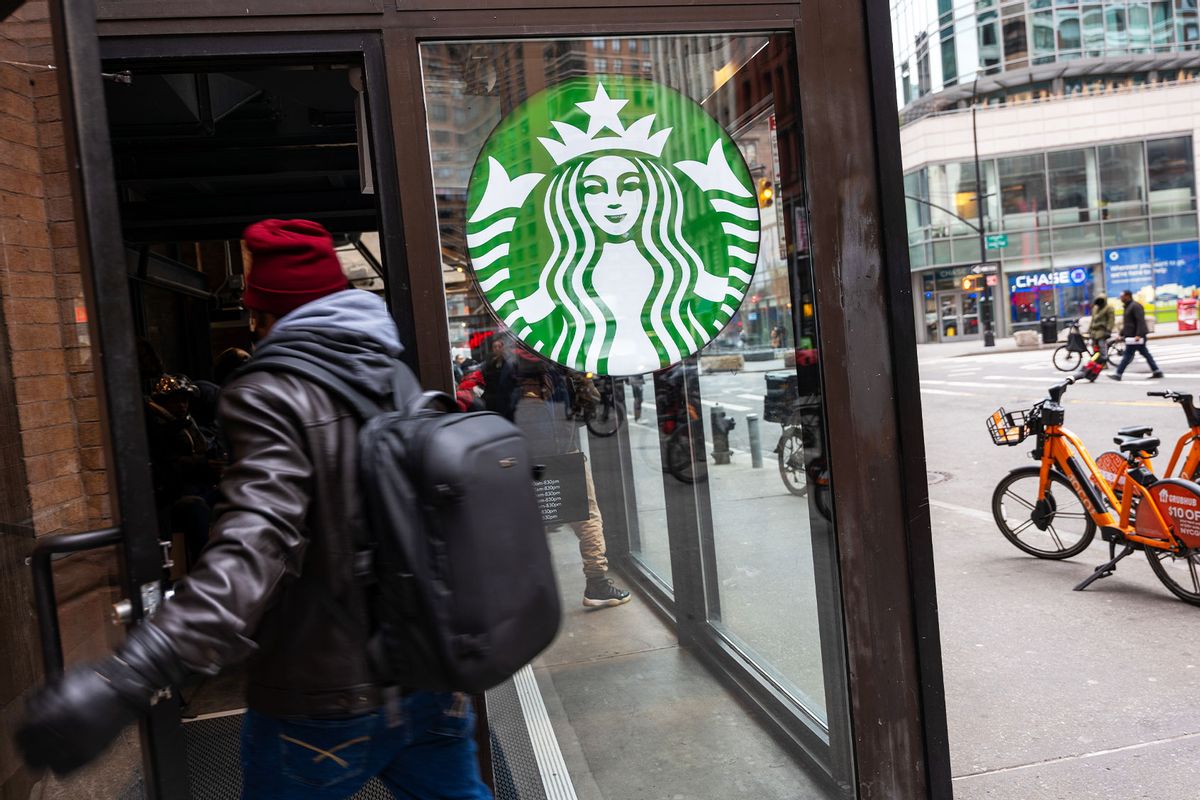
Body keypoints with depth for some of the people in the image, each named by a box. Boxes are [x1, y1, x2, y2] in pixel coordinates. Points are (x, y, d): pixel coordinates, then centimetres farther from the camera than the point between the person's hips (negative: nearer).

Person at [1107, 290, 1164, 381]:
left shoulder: (1135, 306, -13)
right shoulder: (1128, 306, 20)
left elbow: (1140, 321, -22)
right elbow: (1127, 323, 26)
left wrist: (1139, 335, -28)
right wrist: (1121, 334, 23)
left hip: (1135, 336, -11)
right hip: (1131, 335, 11)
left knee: (1127, 355, -8)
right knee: (1145, 353, 11)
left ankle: (1118, 374, -8)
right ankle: (1157, 372, 13)